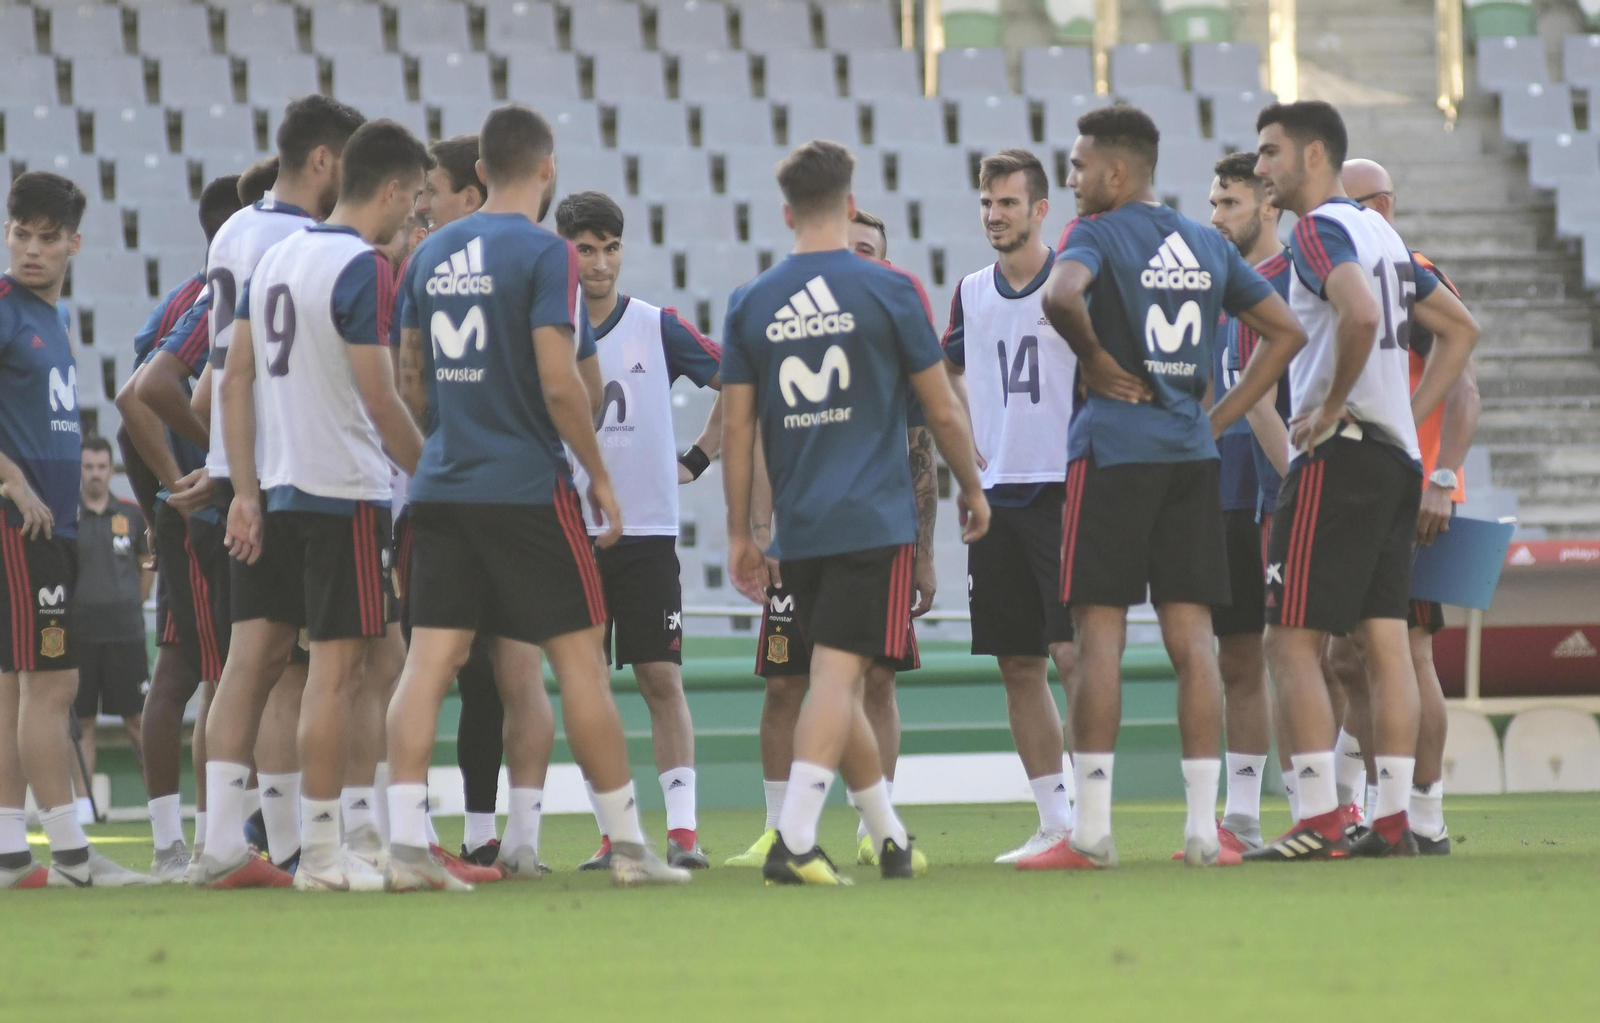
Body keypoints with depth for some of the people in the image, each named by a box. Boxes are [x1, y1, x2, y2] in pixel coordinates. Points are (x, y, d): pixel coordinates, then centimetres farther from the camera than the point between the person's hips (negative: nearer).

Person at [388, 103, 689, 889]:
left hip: (442, 490, 5)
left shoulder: (432, 255, 11)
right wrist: (598, 473, -5)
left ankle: (406, 840, -11)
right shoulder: (543, 253, -9)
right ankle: (628, 846, 7)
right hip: (526, 488, -5)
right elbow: (558, 382, -15)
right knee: (578, 659, 2)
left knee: (430, 661, 0)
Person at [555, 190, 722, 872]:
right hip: (570, 532, 1)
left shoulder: (658, 328, 1)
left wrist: (698, 459, 5)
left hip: (647, 532, -1)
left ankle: (682, 828, -6)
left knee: (661, 678, -5)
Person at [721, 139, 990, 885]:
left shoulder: (750, 304, 5)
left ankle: (890, 837, 24)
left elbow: (738, 429, 6)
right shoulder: (887, 291, -3)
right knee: (837, 677, -9)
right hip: (874, 517, -4)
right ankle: (793, 840, -22)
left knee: (838, 680, 15)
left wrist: (740, 534, 13)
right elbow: (943, 412, 2)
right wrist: (972, 489, 17)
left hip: (798, 527, 4)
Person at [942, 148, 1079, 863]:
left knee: (1074, 651, -11)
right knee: (1018, 664, 6)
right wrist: (970, 441, 12)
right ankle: (1053, 822, 11)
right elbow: (950, 370, 26)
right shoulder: (973, 293, 12)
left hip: (1064, 487, -6)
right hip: (996, 494, 6)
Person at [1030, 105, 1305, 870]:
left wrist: (1094, 360, -11)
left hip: (1112, 449, -5)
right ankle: (1204, 828, 2)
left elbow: (1061, 296, -28)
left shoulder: (1097, 234, -6)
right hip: (1191, 456, 6)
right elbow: (1285, 332, 17)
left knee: (1099, 634, -3)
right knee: (1192, 639, 5)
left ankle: (1092, 829, -5)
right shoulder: (1207, 246, 14)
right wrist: (1220, 418, 14)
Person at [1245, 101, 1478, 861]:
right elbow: (1460, 330, 26)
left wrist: (1332, 406, -17)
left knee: (1292, 642, -8)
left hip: (1340, 456, -9)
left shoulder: (1321, 229, -9)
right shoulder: (1381, 233, 18)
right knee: (1385, 641, 7)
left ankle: (1319, 823, -13)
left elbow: (1361, 314, -29)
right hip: (1398, 457, 9)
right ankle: (1393, 820, 5)